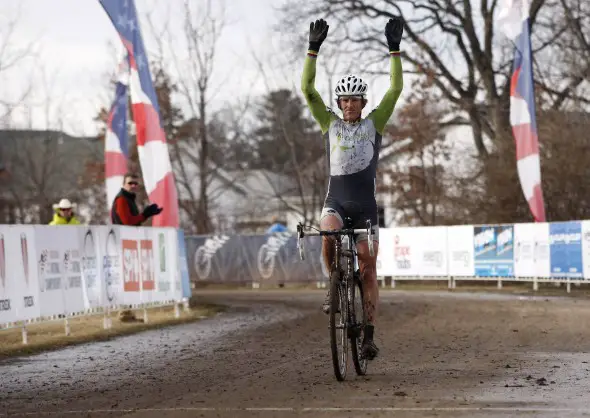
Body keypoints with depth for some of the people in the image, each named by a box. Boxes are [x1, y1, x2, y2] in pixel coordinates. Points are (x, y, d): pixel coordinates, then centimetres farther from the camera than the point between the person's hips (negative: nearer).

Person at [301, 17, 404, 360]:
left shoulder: (373, 125, 6)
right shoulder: (330, 125, 8)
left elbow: (396, 89, -3)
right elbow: (308, 89, 1)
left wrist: (394, 49, -10)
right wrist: (314, 49, -8)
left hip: (365, 206, 0)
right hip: (335, 202, 0)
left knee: (368, 269, -2)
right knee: (328, 234, -33)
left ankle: (369, 334, 1)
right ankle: (335, 284, -7)